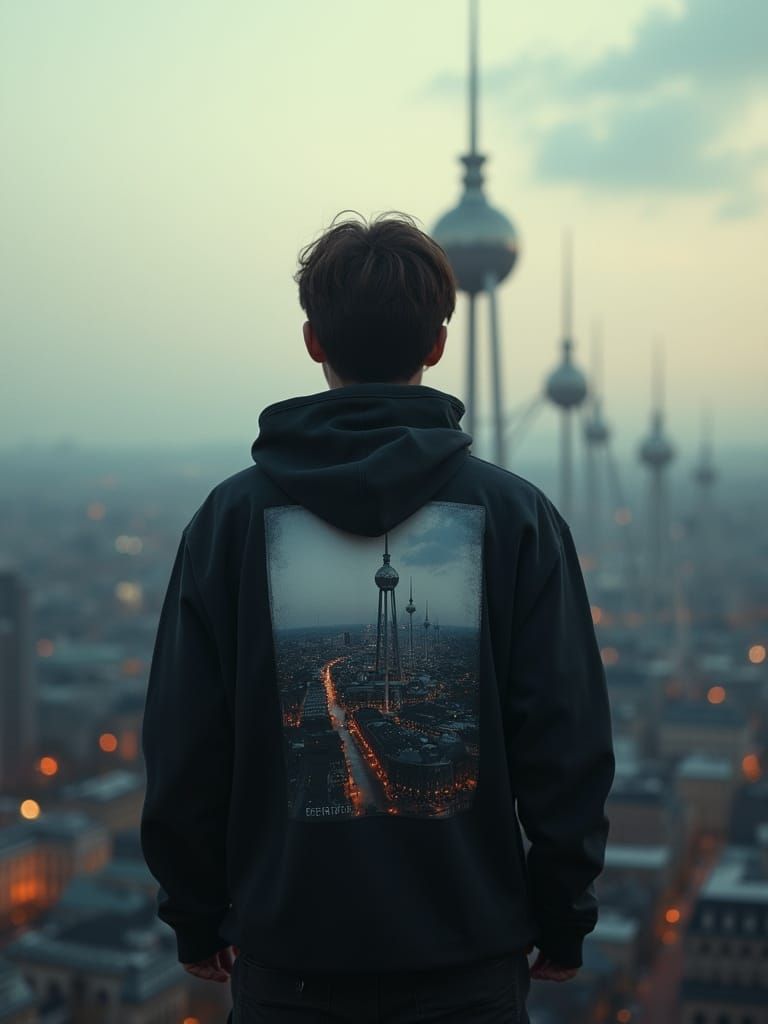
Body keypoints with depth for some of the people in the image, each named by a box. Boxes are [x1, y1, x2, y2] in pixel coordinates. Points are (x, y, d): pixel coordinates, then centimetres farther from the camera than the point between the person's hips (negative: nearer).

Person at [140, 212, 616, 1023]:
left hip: (288, 959, 1)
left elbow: (182, 745, -2)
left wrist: (197, 917, 10)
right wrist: (563, 919, 6)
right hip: (470, 954, 0)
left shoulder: (235, 514, -5)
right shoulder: (513, 514, -6)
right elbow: (568, 740, -6)